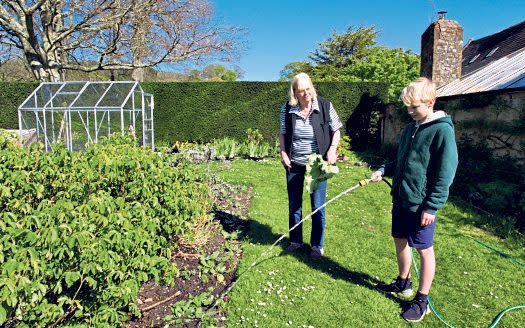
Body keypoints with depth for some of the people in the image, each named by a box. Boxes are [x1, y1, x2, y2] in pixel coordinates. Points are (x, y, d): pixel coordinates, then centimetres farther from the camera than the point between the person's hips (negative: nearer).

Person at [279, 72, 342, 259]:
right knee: (294, 205, 13)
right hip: (294, 164, 2)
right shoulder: (287, 109, -6)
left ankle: (317, 245, 21)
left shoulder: (324, 106, -11)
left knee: (318, 206, 4)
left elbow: (336, 131, 0)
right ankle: (295, 241, 31)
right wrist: (283, 153, -4)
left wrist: (332, 150, -14)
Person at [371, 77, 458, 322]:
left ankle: (422, 300, 21)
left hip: (421, 204, -7)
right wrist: (384, 170, 2)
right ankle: (403, 284, 38)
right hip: (400, 199, 8)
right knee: (400, 241, 18)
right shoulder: (410, 128, 9)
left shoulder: (442, 130, -14)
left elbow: (445, 174, -16)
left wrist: (431, 207, -17)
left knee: (424, 249, 6)